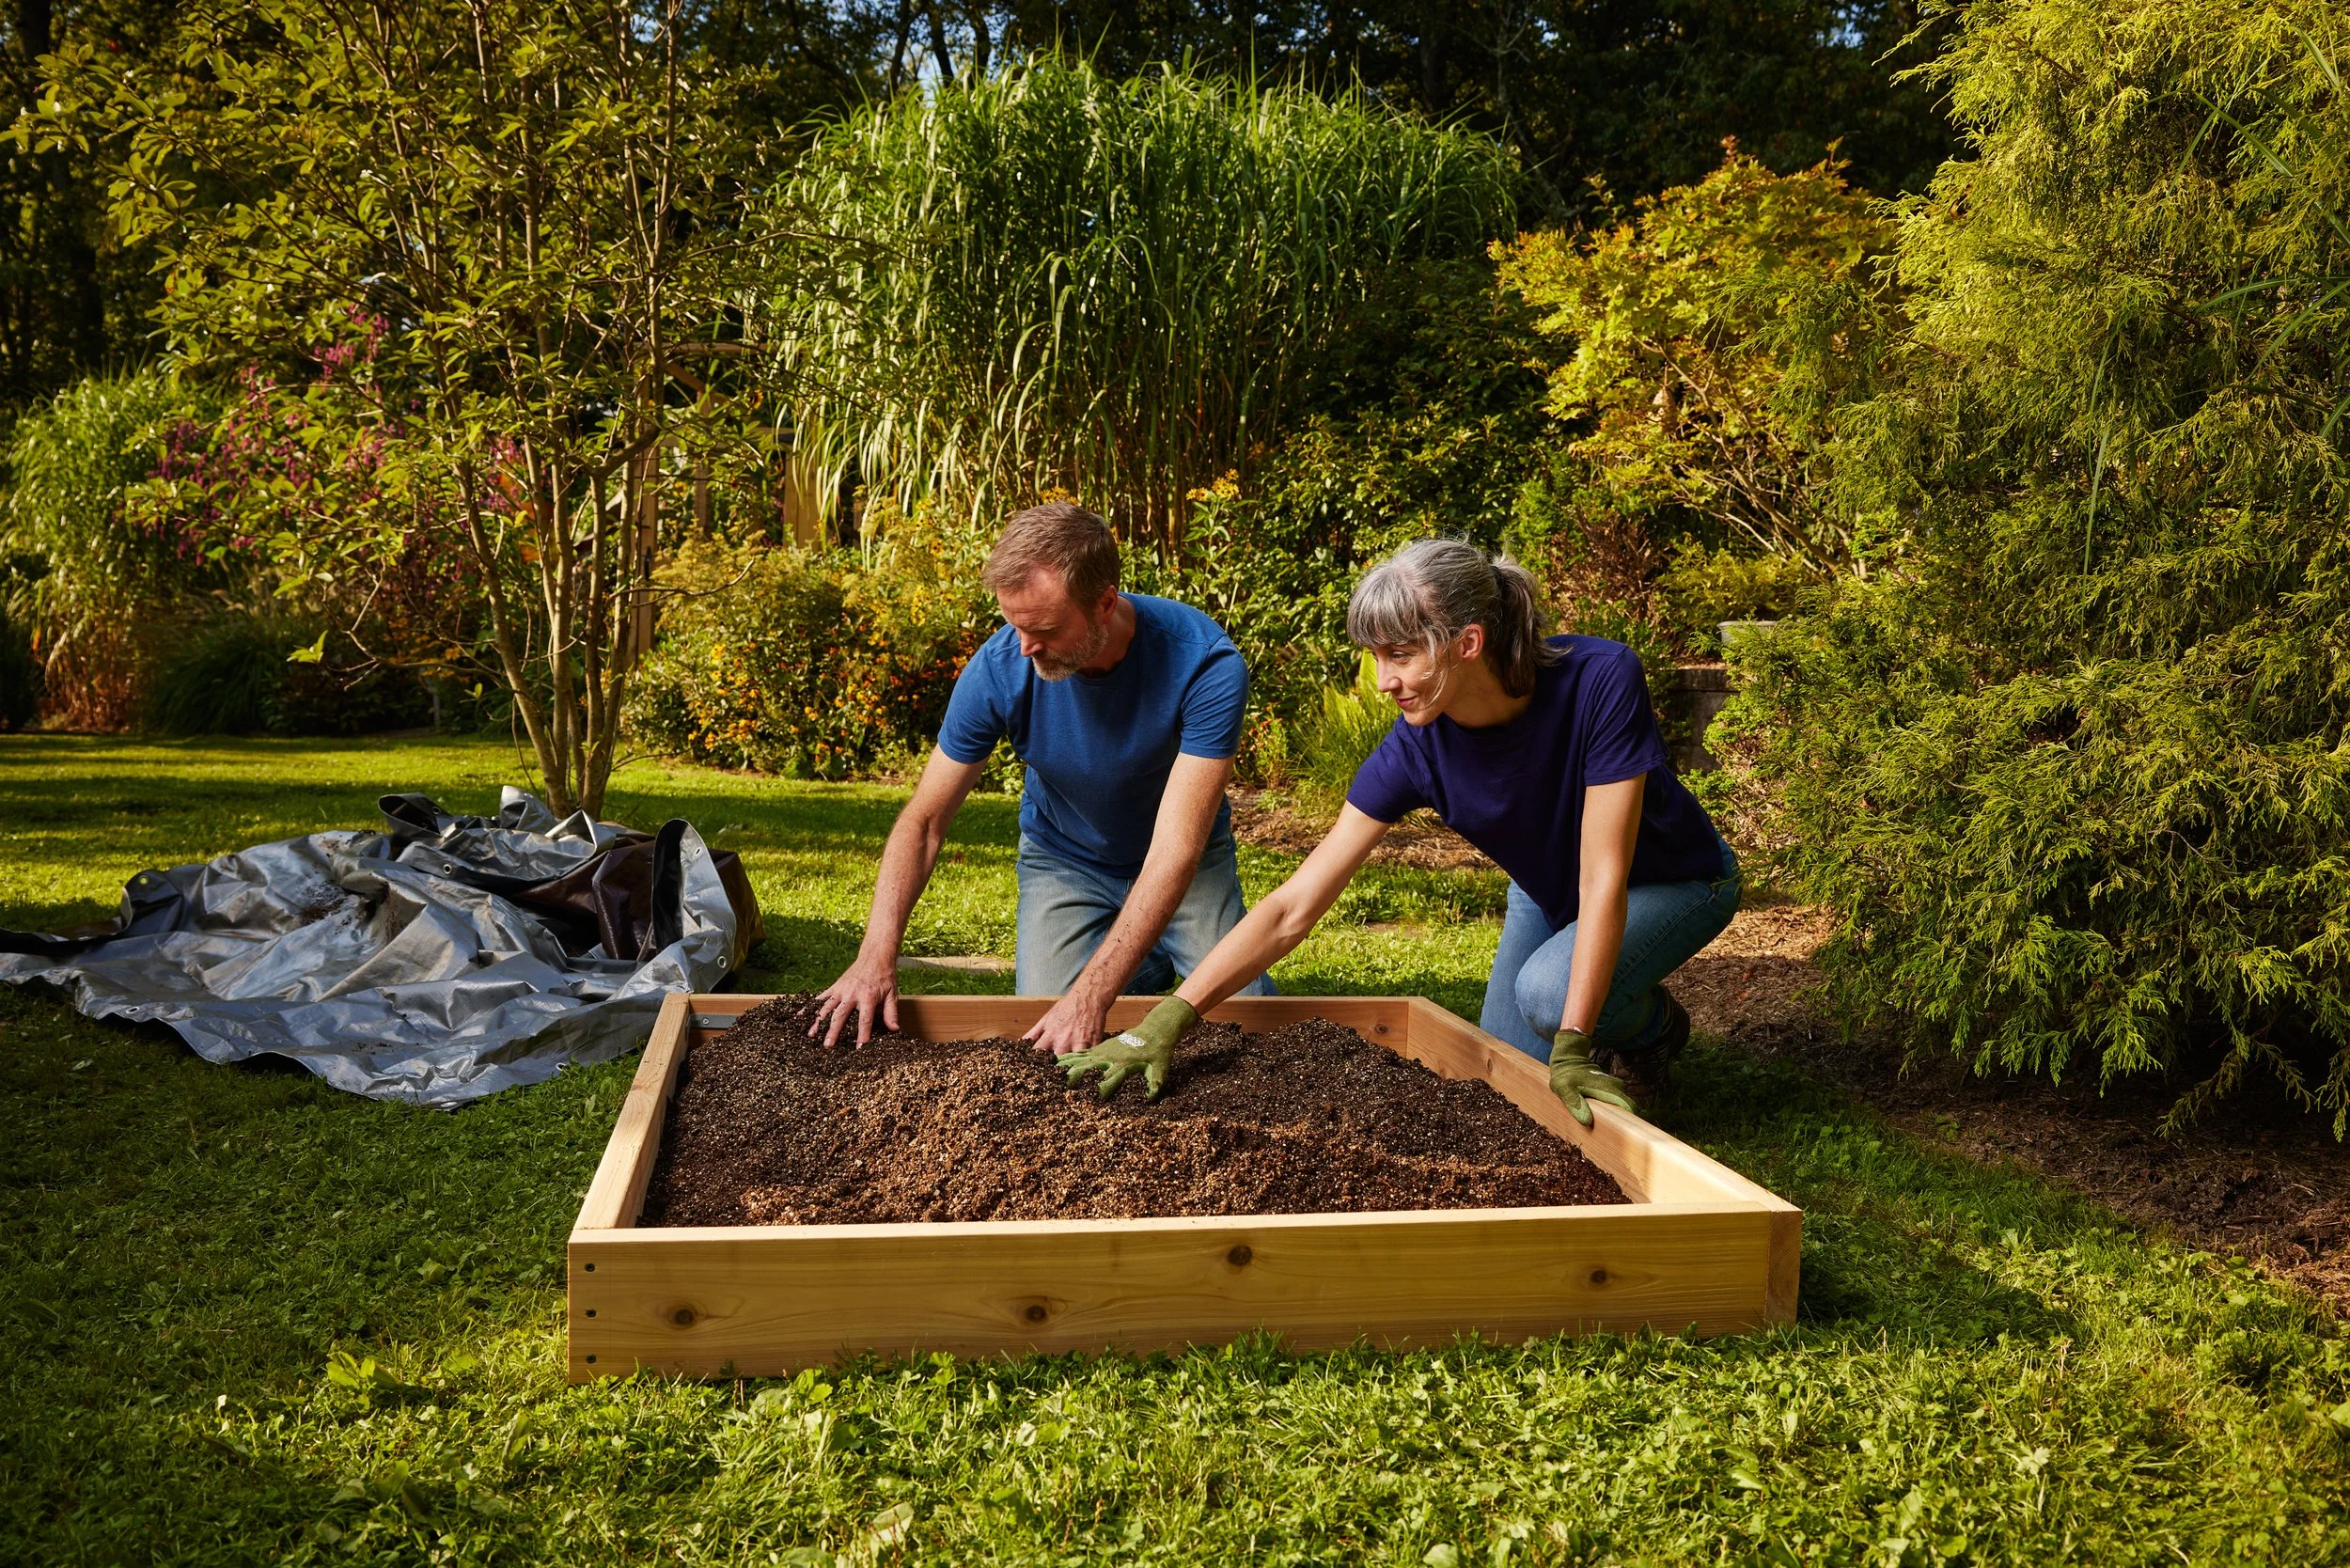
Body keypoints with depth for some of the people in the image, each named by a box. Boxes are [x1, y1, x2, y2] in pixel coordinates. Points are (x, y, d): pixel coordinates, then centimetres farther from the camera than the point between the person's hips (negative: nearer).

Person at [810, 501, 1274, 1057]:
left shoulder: (1207, 665, -34)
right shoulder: (998, 669, -26)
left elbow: (1175, 851, -37)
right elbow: (923, 821, -16)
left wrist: (1091, 994, -44)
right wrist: (876, 956, -30)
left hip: (1185, 864, -1)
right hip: (1065, 860, 2)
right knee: (1041, 1049, -14)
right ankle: (1145, 964, 17)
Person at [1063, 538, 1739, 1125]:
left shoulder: (1600, 680, -37)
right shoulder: (1416, 750, -26)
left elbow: (1604, 878, -36)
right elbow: (1293, 907, -26)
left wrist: (1573, 1047, -39)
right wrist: (1169, 1019, -34)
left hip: (1676, 881, -4)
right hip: (1547, 890, 4)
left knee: (1549, 988, -31)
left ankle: (1653, 1022, 3)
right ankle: (1625, 1016, 28)